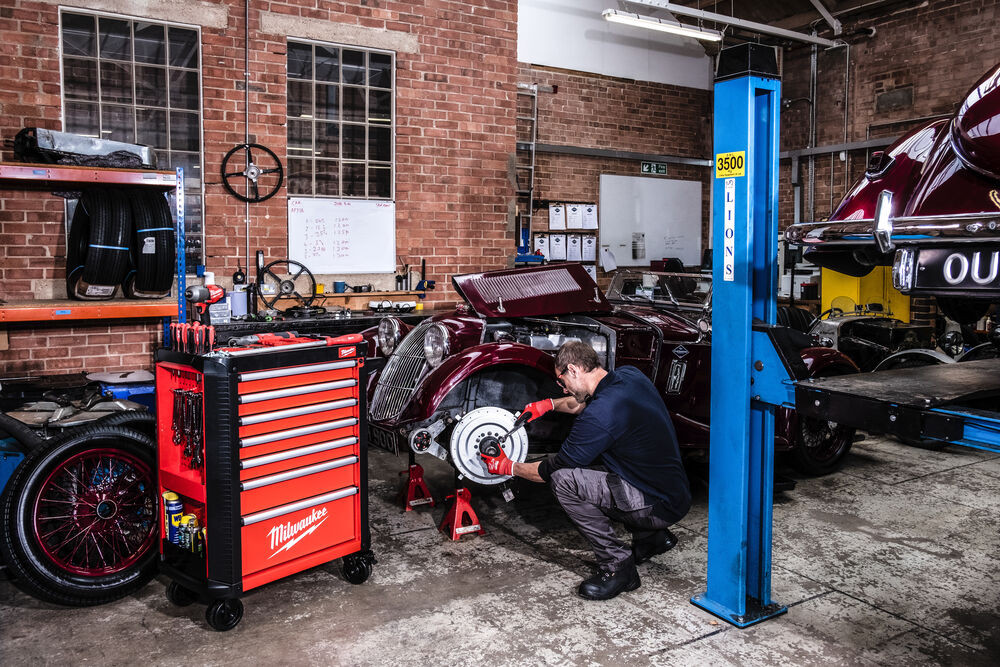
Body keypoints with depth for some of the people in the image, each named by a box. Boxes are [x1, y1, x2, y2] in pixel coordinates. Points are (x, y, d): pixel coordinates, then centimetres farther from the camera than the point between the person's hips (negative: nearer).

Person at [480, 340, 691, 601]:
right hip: (676, 491, 9)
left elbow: (553, 469, -11)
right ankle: (651, 536, 23)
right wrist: (551, 404, 17)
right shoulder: (630, 375, 1)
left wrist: (508, 467, 3)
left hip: (660, 505, -9)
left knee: (564, 479, -17)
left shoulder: (599, 416, -24)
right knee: (583, 459, 20)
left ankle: (617, 565, -6)